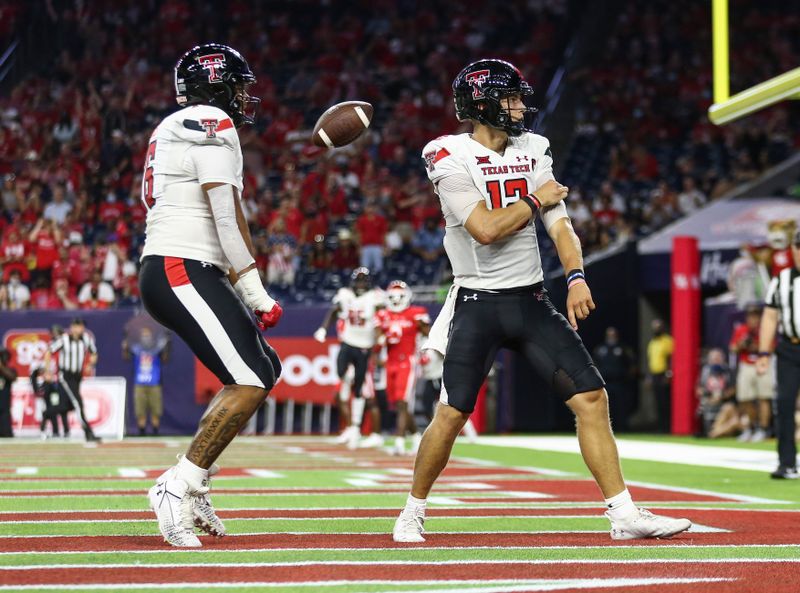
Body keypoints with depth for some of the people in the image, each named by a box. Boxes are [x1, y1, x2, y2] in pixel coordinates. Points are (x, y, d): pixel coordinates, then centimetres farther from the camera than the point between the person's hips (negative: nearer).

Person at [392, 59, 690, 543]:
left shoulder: (532, 151, 9)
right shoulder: (451, 158, -8)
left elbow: (559, 223, 2)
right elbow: (486, 229, -19)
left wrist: (576, 276, -15)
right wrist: (536, 198, -6)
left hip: (531, 302, 5)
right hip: (478, 304, -5)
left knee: (592, 397, -5)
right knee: (451, 414, -9)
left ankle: (624, 514, -2)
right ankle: (413, 513, 13)